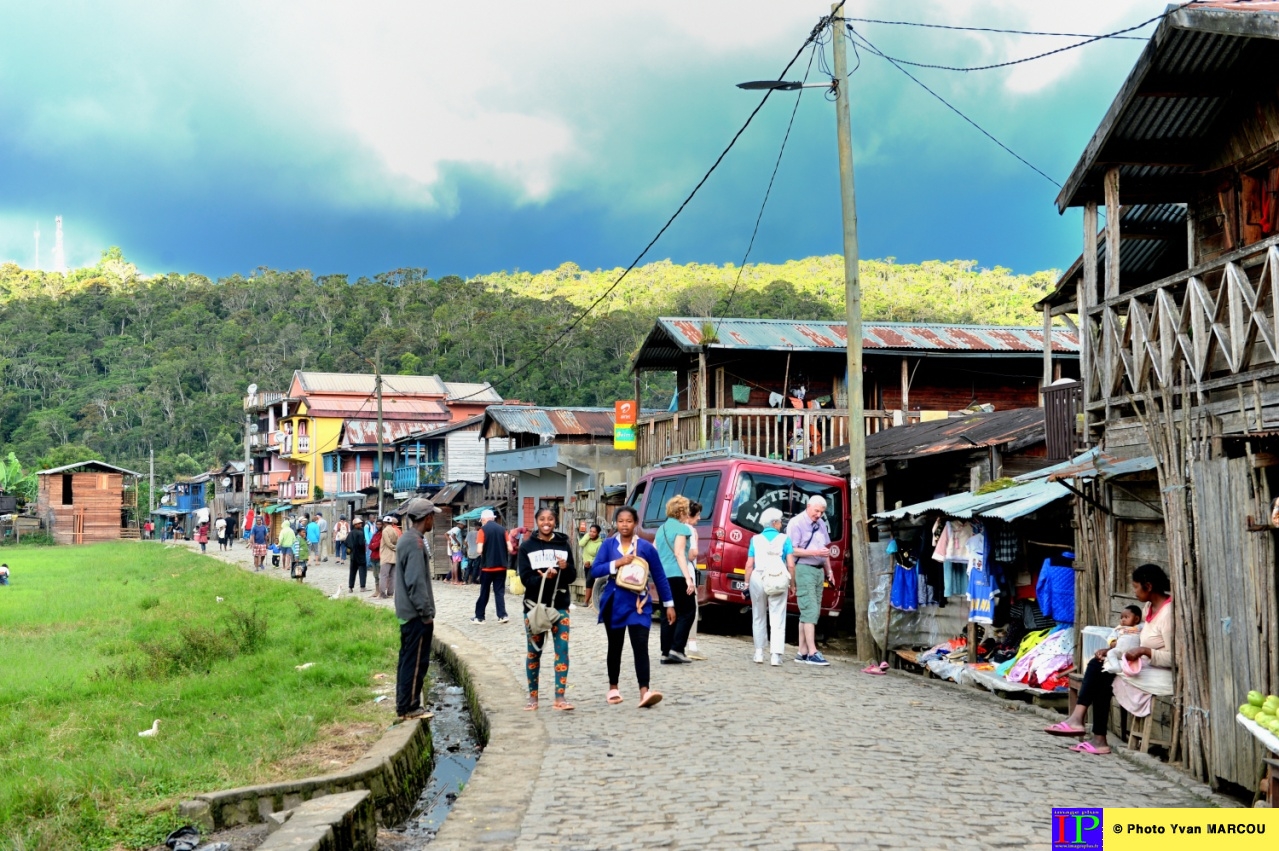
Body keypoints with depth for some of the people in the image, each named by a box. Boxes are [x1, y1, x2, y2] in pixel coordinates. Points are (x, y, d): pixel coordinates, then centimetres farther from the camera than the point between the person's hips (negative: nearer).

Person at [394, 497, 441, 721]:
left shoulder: (406, 539, 12)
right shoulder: (415, 543, -19)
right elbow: (416, 582, -22)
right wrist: (427, 613, -17)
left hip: (407, 612, 10)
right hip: (416, 613, -10)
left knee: (408, 659, 15)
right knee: (415, 661, -2)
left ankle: (405, 704, 22)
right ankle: (408, 707, 4)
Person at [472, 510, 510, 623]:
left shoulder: (483, 530, -7)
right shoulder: (502, 529, 4)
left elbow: (480, 550, -14)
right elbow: (509, 549, 0)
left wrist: (484, 557, 7)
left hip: (487, 566, -3)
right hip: (501, 566, 3)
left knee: (484, 592, 6)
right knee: (500, 591, 8)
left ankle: (479, 617, 12)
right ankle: (502, 615, 0)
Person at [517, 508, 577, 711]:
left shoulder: (563, 544, 6)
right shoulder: (527, 547, 1)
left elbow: (572, 577, 5)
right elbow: (525, 578, -7)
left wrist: (565, 568, -17)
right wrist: (543, 578, -25)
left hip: (560, 605, 1)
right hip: (534, 605, -1)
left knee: (562, 649, -6)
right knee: (534, 651, 7)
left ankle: (559, 698, -5)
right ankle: (533, 696, 19)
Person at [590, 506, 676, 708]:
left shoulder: (646, 547, -2)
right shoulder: (608, 545, 1)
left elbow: (659, 577, 3)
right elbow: (595, 571, -7)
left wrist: (668, 604, 4)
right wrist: (617, 563, -21)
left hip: (638, 604, -2)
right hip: (613, 602, 2)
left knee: (640, 646, -14)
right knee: (615, 646, 14)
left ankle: (644, 691, -23)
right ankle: (613, 688, 30)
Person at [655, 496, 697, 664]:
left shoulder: (661, 529, 18)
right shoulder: (682, 528, -5)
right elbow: (679, 553, -14)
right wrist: (688, 578, -17)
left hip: (662, 576, 7)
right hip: (677, 575, -7)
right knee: (687, 612, 2)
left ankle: (666, 653, 7)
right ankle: (677, 649, -7)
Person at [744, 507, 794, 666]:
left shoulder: (756, 539, 7)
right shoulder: (784, 539, 2)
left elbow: (749, 565, 2)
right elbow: (790, 565, -3)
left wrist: (746, 584, 7)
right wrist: (792, 584, 7)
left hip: (758, 579, 2)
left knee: (759, 618, 16)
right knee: (777, 619, 1)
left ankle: (759, 653, 18)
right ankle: (775, 654, -7)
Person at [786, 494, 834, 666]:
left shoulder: (821, 524, 14)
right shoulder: (796, 523, -9)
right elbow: (792, 551, -13)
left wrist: (829, 570, 17)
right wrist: (815, 552, -19)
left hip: (819, 570, 8)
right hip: (803, 569, -8)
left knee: (812, 612, 7)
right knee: (810, 610, -11)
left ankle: (802, 652, 11)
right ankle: (812, 653, -12)